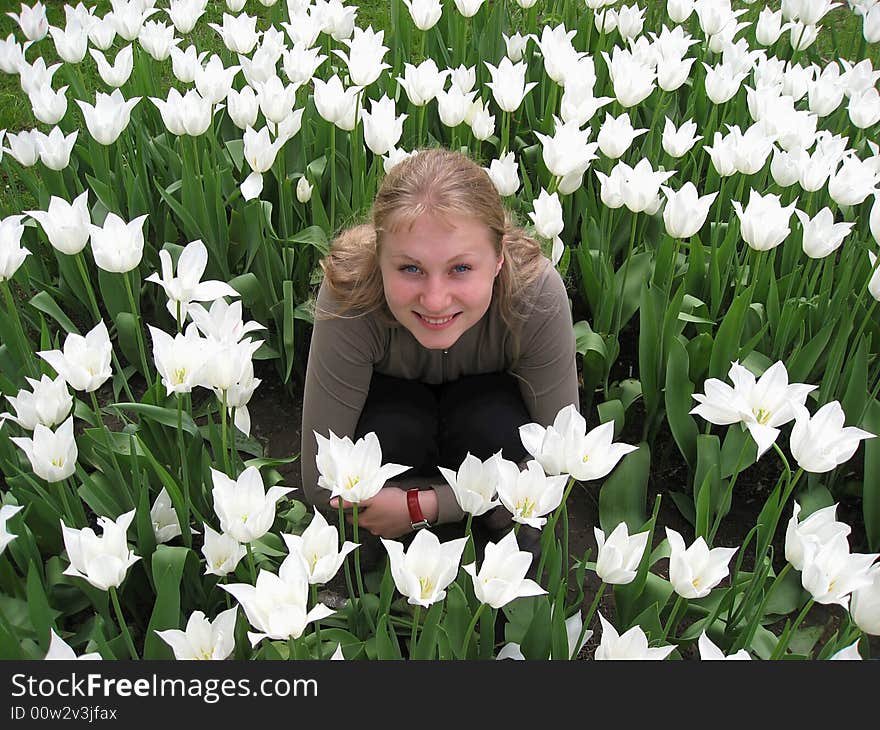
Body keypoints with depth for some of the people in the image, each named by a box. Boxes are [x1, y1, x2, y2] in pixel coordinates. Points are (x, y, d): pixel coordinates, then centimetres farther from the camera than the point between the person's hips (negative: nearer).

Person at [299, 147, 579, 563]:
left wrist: (422, 507, -30)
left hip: (489, 397, 1)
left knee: (495, 433, -32)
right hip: (391, 400, 0)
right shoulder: (348, 299, -37)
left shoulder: (537, 296, -36)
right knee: (392, 435, -33)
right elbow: (322, 484, -32)